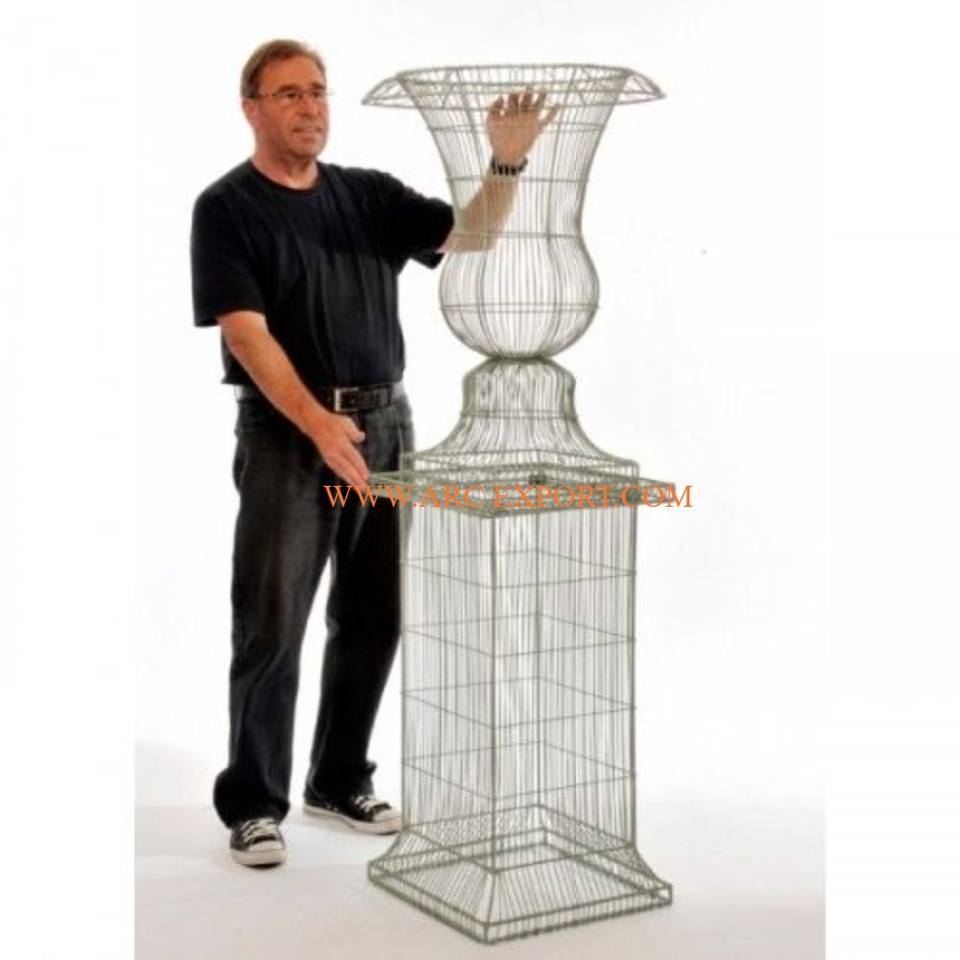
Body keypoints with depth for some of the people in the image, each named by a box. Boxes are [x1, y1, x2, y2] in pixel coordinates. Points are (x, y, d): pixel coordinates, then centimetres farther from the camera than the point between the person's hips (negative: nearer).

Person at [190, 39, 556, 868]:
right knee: (271, 627, -3)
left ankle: (341, 780, 25)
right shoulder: (227, 208, -5)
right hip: (286, 435, -5)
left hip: (386, 426, 5)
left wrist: (508, 161, -18)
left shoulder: (370, 194, 10)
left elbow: (475, 234, 2)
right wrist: (316, 421, -28)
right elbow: (245, 331, -15)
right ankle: (252, 801, 10)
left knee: (373, 620, 10)